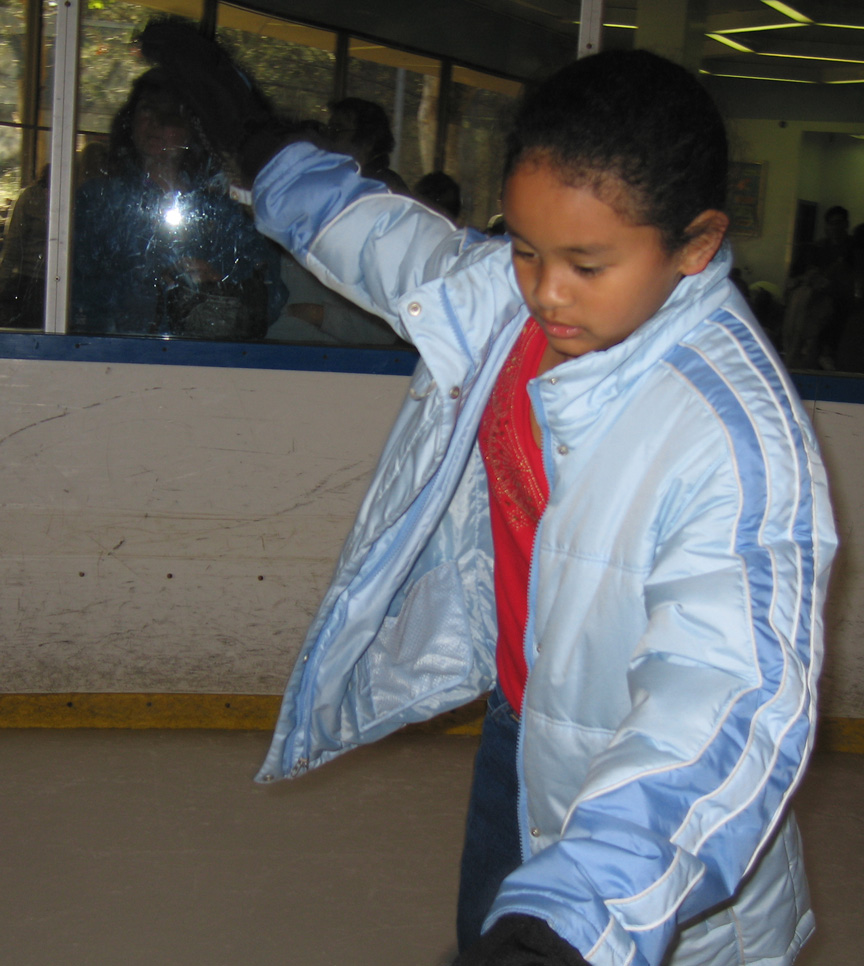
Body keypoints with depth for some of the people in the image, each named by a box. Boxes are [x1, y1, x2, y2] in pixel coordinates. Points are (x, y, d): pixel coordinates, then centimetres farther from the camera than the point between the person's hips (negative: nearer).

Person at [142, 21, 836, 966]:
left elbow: (728, 701, -43)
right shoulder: (500, 293, -11)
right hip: (519, 725, 7)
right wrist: (255, 144, 25)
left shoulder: (739, 437, -34)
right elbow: (388, 236, 12)